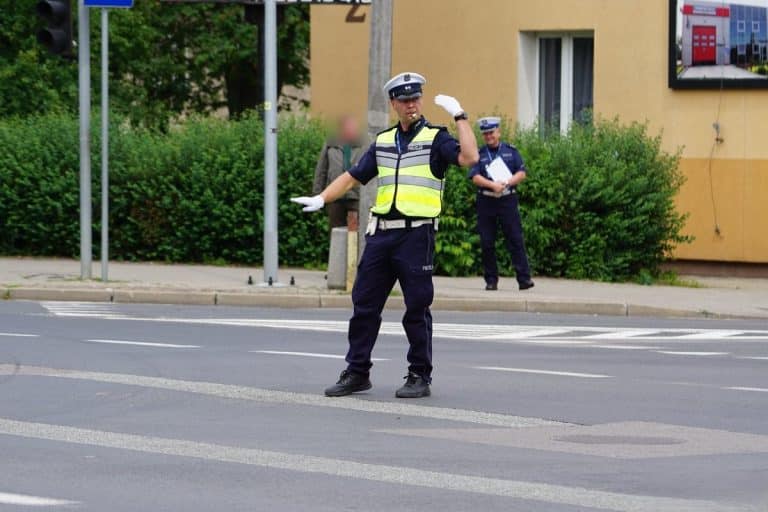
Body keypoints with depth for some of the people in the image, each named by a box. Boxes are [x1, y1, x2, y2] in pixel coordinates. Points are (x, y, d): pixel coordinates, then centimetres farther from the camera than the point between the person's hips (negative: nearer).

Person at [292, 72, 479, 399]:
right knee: (364, 303, 6)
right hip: (381, 233, 5)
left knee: (417, 307, -2)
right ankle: (357, 372, 15)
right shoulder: (383, 142, 16)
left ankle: (420, 376, 6)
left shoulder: (435, 138, -1)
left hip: (416, 234, -5)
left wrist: (459, 116, -18)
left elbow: (469, 157, -18)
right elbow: (353, 176, 19)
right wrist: (321, 199, 8)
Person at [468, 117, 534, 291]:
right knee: (487, 243, 3)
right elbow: (475, 177, -6)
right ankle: (491, 280, 10)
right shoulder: (479, 154, 7)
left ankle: (524, 278, -9)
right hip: (486, 202, 1)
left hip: (508, 200, -1)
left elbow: (522, 173, 3)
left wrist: (507, 183, -14)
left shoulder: (511, 151, 9)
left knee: (515, 240, -6)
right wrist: (493, 185, -20)